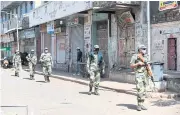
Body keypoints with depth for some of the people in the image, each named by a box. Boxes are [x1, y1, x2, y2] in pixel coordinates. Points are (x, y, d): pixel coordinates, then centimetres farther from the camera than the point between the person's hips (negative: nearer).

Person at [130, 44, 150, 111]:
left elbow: (148, 65, 13)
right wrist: (138, 63, -17)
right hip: (139, 75, -6)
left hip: (145, 75, 7)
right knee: (140, 90, -13)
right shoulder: (135, 56, -5)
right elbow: (131, 65, -6)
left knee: (144, 90, 7)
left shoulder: (146, 57, 12)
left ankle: (142, 104, 13)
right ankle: (139, 105, -5)